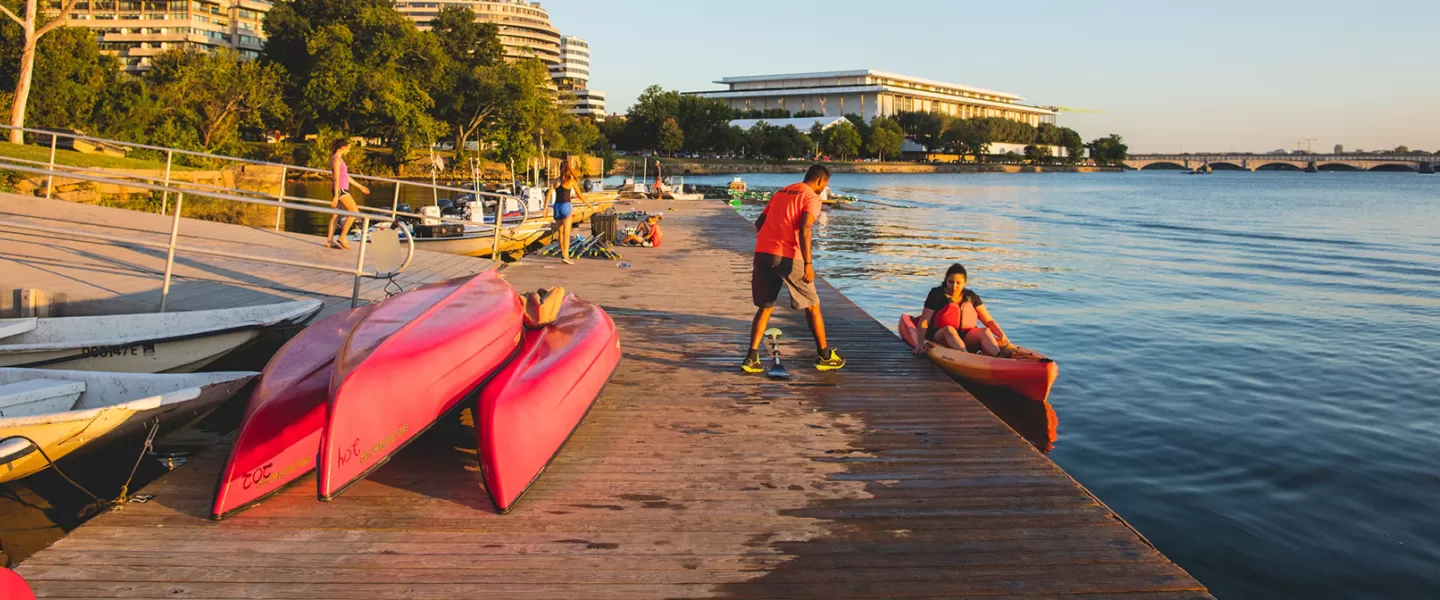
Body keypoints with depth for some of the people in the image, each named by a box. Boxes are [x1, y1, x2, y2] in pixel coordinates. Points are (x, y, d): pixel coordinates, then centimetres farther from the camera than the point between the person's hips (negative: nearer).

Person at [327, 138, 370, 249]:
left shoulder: (338, 158, 16)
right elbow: (336, 178, -18)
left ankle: (329, 240, 12)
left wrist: (360, 186, 25)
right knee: (354, 211, -6)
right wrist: (336, 196, -20)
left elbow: (345, 176, 21)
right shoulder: (337, 159, -14)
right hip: (340, 189, -10)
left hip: (342, 189, 10)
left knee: (335, 215, 10)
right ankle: (342, 238, -6)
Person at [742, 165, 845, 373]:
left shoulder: (780, 192, 23)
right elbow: (804, 230, -14)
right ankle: (824, 356, 17)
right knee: (812, 305, 9)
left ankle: (752, 358, 6)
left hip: (762, 252, 6)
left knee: (764, 307, 15)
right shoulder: (812, 198, 1)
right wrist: (808, 263, -16)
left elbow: (759, 222, 21)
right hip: (787, 256, -6)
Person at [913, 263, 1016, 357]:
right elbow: (923, 322, -9)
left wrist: (1002, 335, -12)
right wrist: (920, 344, -23)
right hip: (940, 335, -3)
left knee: (985, 331, -23)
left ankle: (999, 355, -53)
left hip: (965, 338, 3)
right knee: (949, 329, -34)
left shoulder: (971, 296, 9)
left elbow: (988, 321, 5)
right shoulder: (937, 295, -2)